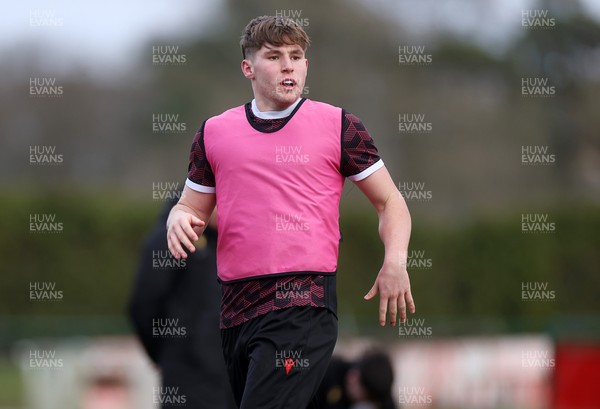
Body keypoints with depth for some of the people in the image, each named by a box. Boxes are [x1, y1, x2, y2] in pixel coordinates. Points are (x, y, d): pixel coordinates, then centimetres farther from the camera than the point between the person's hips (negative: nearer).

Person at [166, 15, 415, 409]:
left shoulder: (338, 125, 4)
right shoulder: (215, 132, 13)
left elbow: (389, 201, 8)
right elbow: (192, 208, 22)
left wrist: (395, 262, -9)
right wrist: (179, 219, -3)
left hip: (303, 301, -5)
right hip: (236, 306, 5)